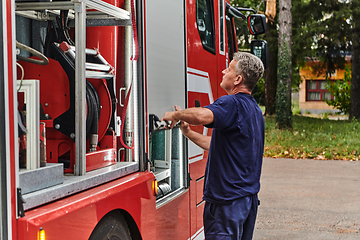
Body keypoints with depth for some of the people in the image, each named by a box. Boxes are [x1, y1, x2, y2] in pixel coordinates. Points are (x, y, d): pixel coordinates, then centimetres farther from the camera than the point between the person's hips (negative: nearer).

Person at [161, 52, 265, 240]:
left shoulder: (232, 104, -17)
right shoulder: (254, 109, 16)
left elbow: (202, 115, -38)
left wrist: (175, 114, -19)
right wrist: (188, 132, 20)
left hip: (228, 199, -10)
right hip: (249, 195, 10)